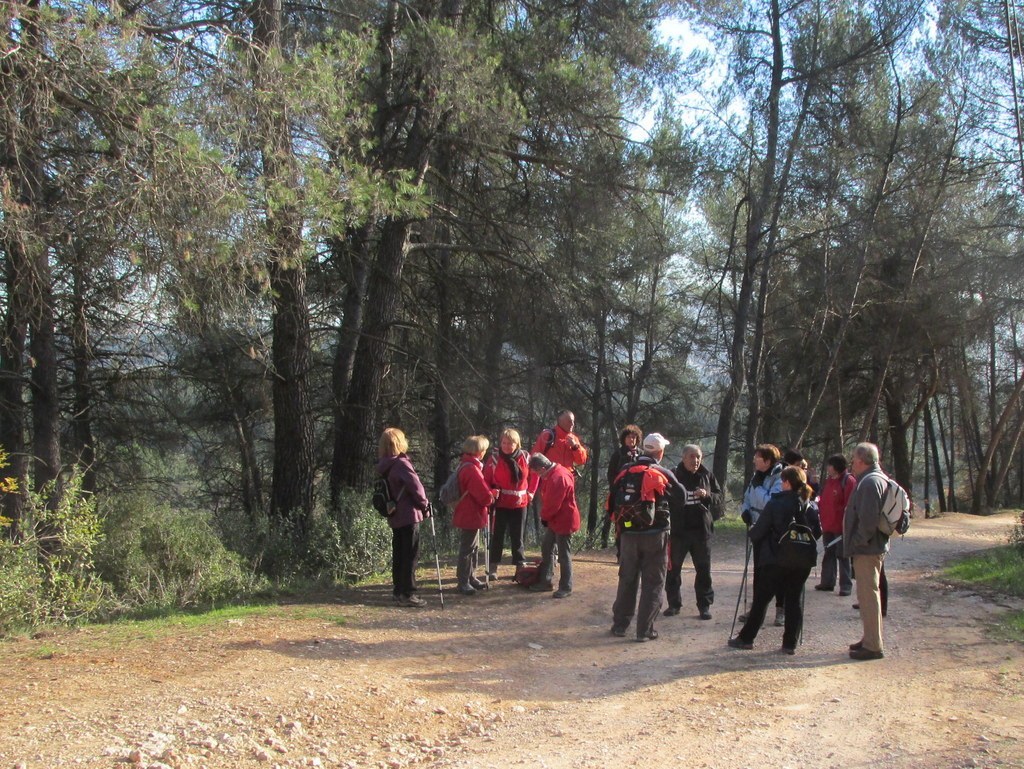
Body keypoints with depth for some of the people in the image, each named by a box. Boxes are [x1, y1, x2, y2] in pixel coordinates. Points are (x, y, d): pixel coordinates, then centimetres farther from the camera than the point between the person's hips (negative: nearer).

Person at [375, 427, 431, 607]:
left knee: (399, 554, 16)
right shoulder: (401, 463, -17)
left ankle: (398, 590, 23)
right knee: (411, 555, -3)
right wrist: (424, 505, -6)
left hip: (395, 516, 8)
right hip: (409, 515, -8)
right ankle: (407, 594, -2)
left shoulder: (383, 466, 8)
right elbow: (415, 485, -21)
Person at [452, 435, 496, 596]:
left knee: (472, 546, 19)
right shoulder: (471, 469, -24)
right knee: (467, 548, -2)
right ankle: (463, 582, 5)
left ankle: (470, 578, 28)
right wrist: (490, 499, -3)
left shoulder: (465, 465, 9)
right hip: (471, 514, -10)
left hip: (468, 514, 10)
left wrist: (489, 494, 4)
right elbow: (483, 494, -22)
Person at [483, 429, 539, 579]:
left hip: (520, 504, 2)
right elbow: (485, 479, -6)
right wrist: (491, 493, -21)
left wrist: (530, 492, 5)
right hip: (500, 504, -2)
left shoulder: (525, 457, -3)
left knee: (517, 537, 12)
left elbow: (534, 474, 12)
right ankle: (493, 568, 11)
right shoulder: (495, 458, -10)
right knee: (497, 536, 6)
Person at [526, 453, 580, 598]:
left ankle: (566, 587, 8)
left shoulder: (559, 478, -27)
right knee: (546, 548, 16)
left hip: (564, 521, -11)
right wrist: (545, 516, 6)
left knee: (564, 555, -1)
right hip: (554, 520, 11)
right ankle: (545, 581, 26)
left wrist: (544, 517, -8)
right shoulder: (551, 475, 6)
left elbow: (553, 504, -24)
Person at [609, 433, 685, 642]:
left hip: (628, 534, 4)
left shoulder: (625, 472, 4)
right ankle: (645, 630, 2)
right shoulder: (662, 474, -7)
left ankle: (619, 624, 21)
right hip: (655, 535, -4)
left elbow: (613, 503, 5)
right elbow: (681, 494, 6)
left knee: (627, 580, 16)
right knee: (652, 583, 4)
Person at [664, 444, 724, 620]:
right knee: (673, 568, 6)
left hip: (701, 530, 2)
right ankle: (674, 603, 19)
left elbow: (719, 498, 7)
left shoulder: (707, 477, 5)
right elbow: (665, 501, -1)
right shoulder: (674, 477, -4)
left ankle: (705, 605, 16)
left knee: (704, 569, 6)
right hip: (678, 530, -2)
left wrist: (707, 495, -12)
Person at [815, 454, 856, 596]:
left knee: (842, 555, -2)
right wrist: (821, 517, 14)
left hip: (840, 526, -8)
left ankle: (846, 585, 3)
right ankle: (827, 582, 21)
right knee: (828, 555, 13)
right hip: (827, 526, 8)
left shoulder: (848, 481, -12)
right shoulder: (829, 480, 12)